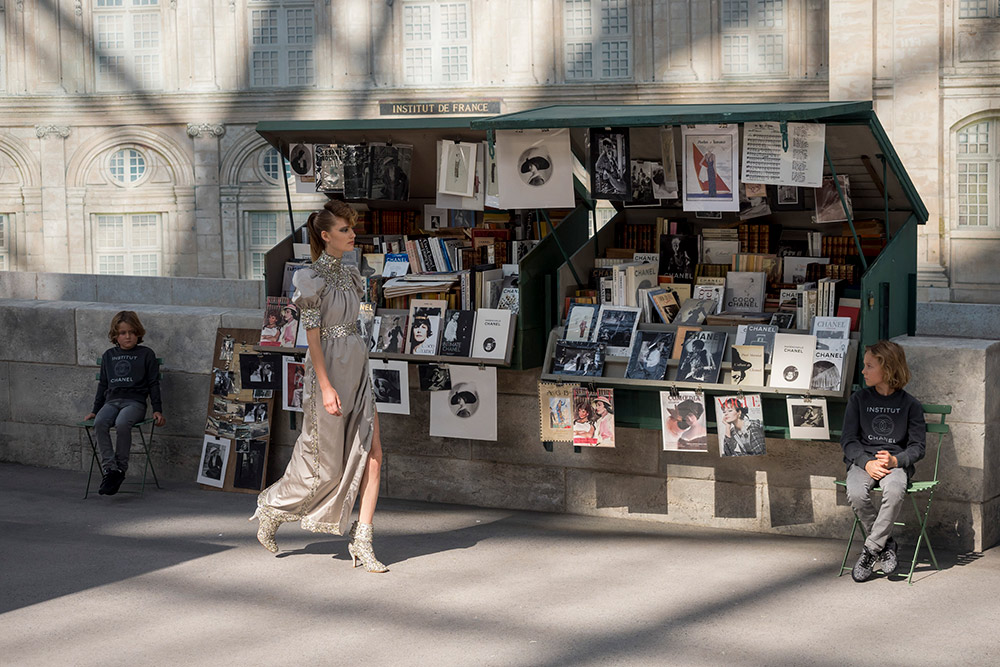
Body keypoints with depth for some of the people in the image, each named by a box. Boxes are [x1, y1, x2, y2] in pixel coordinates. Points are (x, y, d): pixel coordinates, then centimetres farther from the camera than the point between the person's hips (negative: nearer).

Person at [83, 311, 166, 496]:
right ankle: (109, 468, -33)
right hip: (112, 400, 4)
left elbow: (153, 384, 9)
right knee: (99, 423, -31)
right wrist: (95, 410, 21)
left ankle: (120, 468, -25)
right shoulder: (108, 355, 21)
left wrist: (157, 410, 2)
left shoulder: (146, 354, 11)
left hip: (135, 401, -4)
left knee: (122, 423, -36)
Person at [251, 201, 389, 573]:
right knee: (326, 468, 2)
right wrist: (326, 387, -21)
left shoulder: (350, 274, 12)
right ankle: (271, 509, 26)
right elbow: (312, 336, -15)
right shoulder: (312, 278, -11)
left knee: (373, 455, -3)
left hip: (357, 372, 7)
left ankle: (362, 542, 0)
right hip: (329, 374, -7)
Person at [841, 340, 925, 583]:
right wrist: (867, 463, -14)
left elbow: (918, 446, 5)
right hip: (862, 460, 1)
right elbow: (848, 440, 4)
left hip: (896, 463, -1)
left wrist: (896, 460, -15)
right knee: (856, 494, -33)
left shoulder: (910, 405, 4)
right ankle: (885, 544, -10)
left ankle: (871, 549, -20)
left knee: (895, 491, -37)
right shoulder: (859, 399, 8)